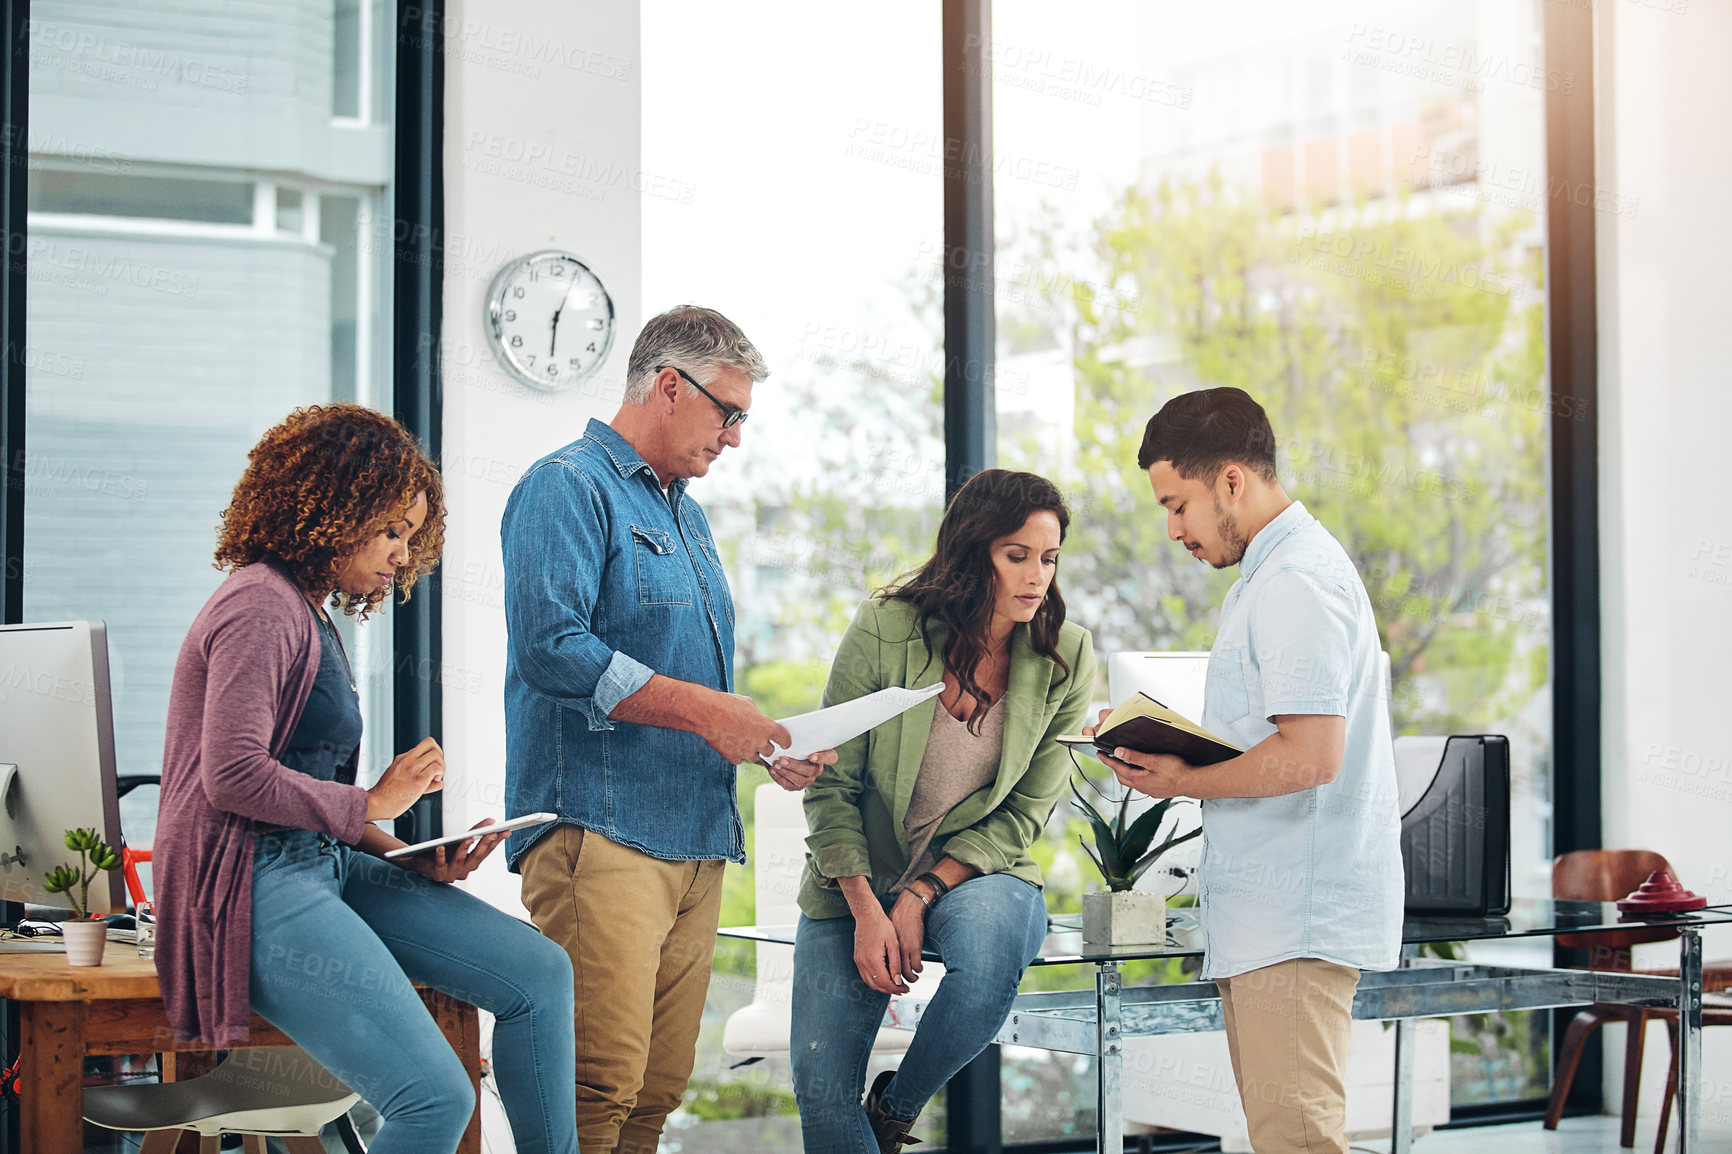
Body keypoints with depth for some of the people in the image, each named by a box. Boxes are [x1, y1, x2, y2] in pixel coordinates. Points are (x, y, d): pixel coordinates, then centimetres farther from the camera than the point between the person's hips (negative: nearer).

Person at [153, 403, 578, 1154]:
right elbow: (233, 775, -21)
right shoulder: (262, 606, -10)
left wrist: (413, 860, 4)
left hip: (321, 867, 10)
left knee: (538, 974, 1)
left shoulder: (312, 614, 21)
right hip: (254, 884, -10)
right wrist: (370, 806, -10)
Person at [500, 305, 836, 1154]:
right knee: (600, 1083, -16)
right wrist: (700, 709, -17)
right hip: (599, 826, -9)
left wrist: (769, 747, 11)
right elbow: (551, 646, -19)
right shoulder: (569, 487, -5)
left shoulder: (687, 514, 25)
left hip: (697, 840, 9)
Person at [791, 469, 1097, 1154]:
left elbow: (1024, 815, -6)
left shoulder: (1066, 659, -7)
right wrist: (865, 909, -17)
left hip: (980, 875, 0)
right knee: (821, 1089, -15)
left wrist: (921, 898, -15)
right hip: (856, 882, 0)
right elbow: (831, 783, -7)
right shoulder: (885, 630, -12)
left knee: (991, 950, -35)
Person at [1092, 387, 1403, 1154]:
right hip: (1271, 913, 11)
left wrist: (1185, 783, -11)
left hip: (1295, 918, -11)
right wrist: (1160, 746, 13)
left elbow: (1311, 755, -23)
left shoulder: (1296, 582, -14)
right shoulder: (1274, 573, 21)